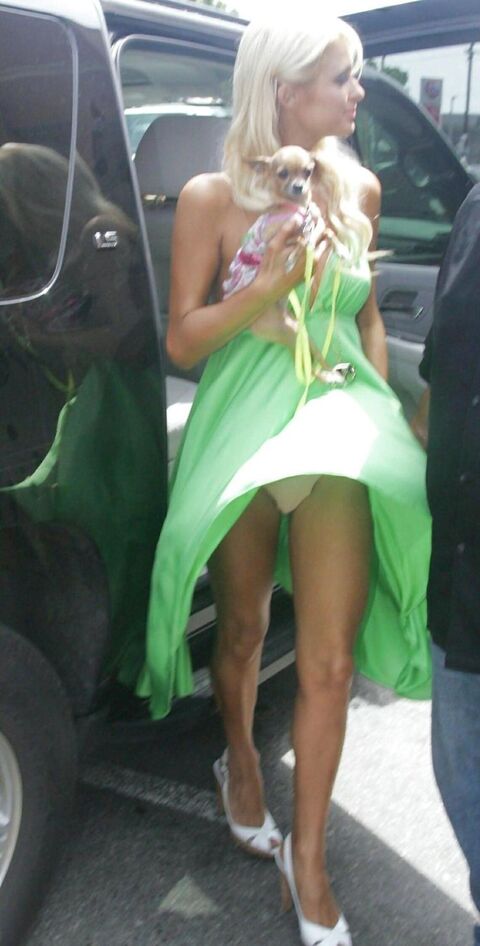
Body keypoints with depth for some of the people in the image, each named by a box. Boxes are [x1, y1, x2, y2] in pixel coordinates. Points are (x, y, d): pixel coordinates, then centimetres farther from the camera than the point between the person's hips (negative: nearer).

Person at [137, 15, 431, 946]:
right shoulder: (211, 196, -3)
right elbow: (182, 342, -5)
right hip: (241, 425, -2)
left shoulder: (358, 188, 8)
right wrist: (270, 286, -19)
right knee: (241, 628, 14)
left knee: (329, 659, 0)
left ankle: (306, 857, 20)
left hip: (340, 422, 2)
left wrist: (381, 405, 10)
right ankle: (239, 759, 46)